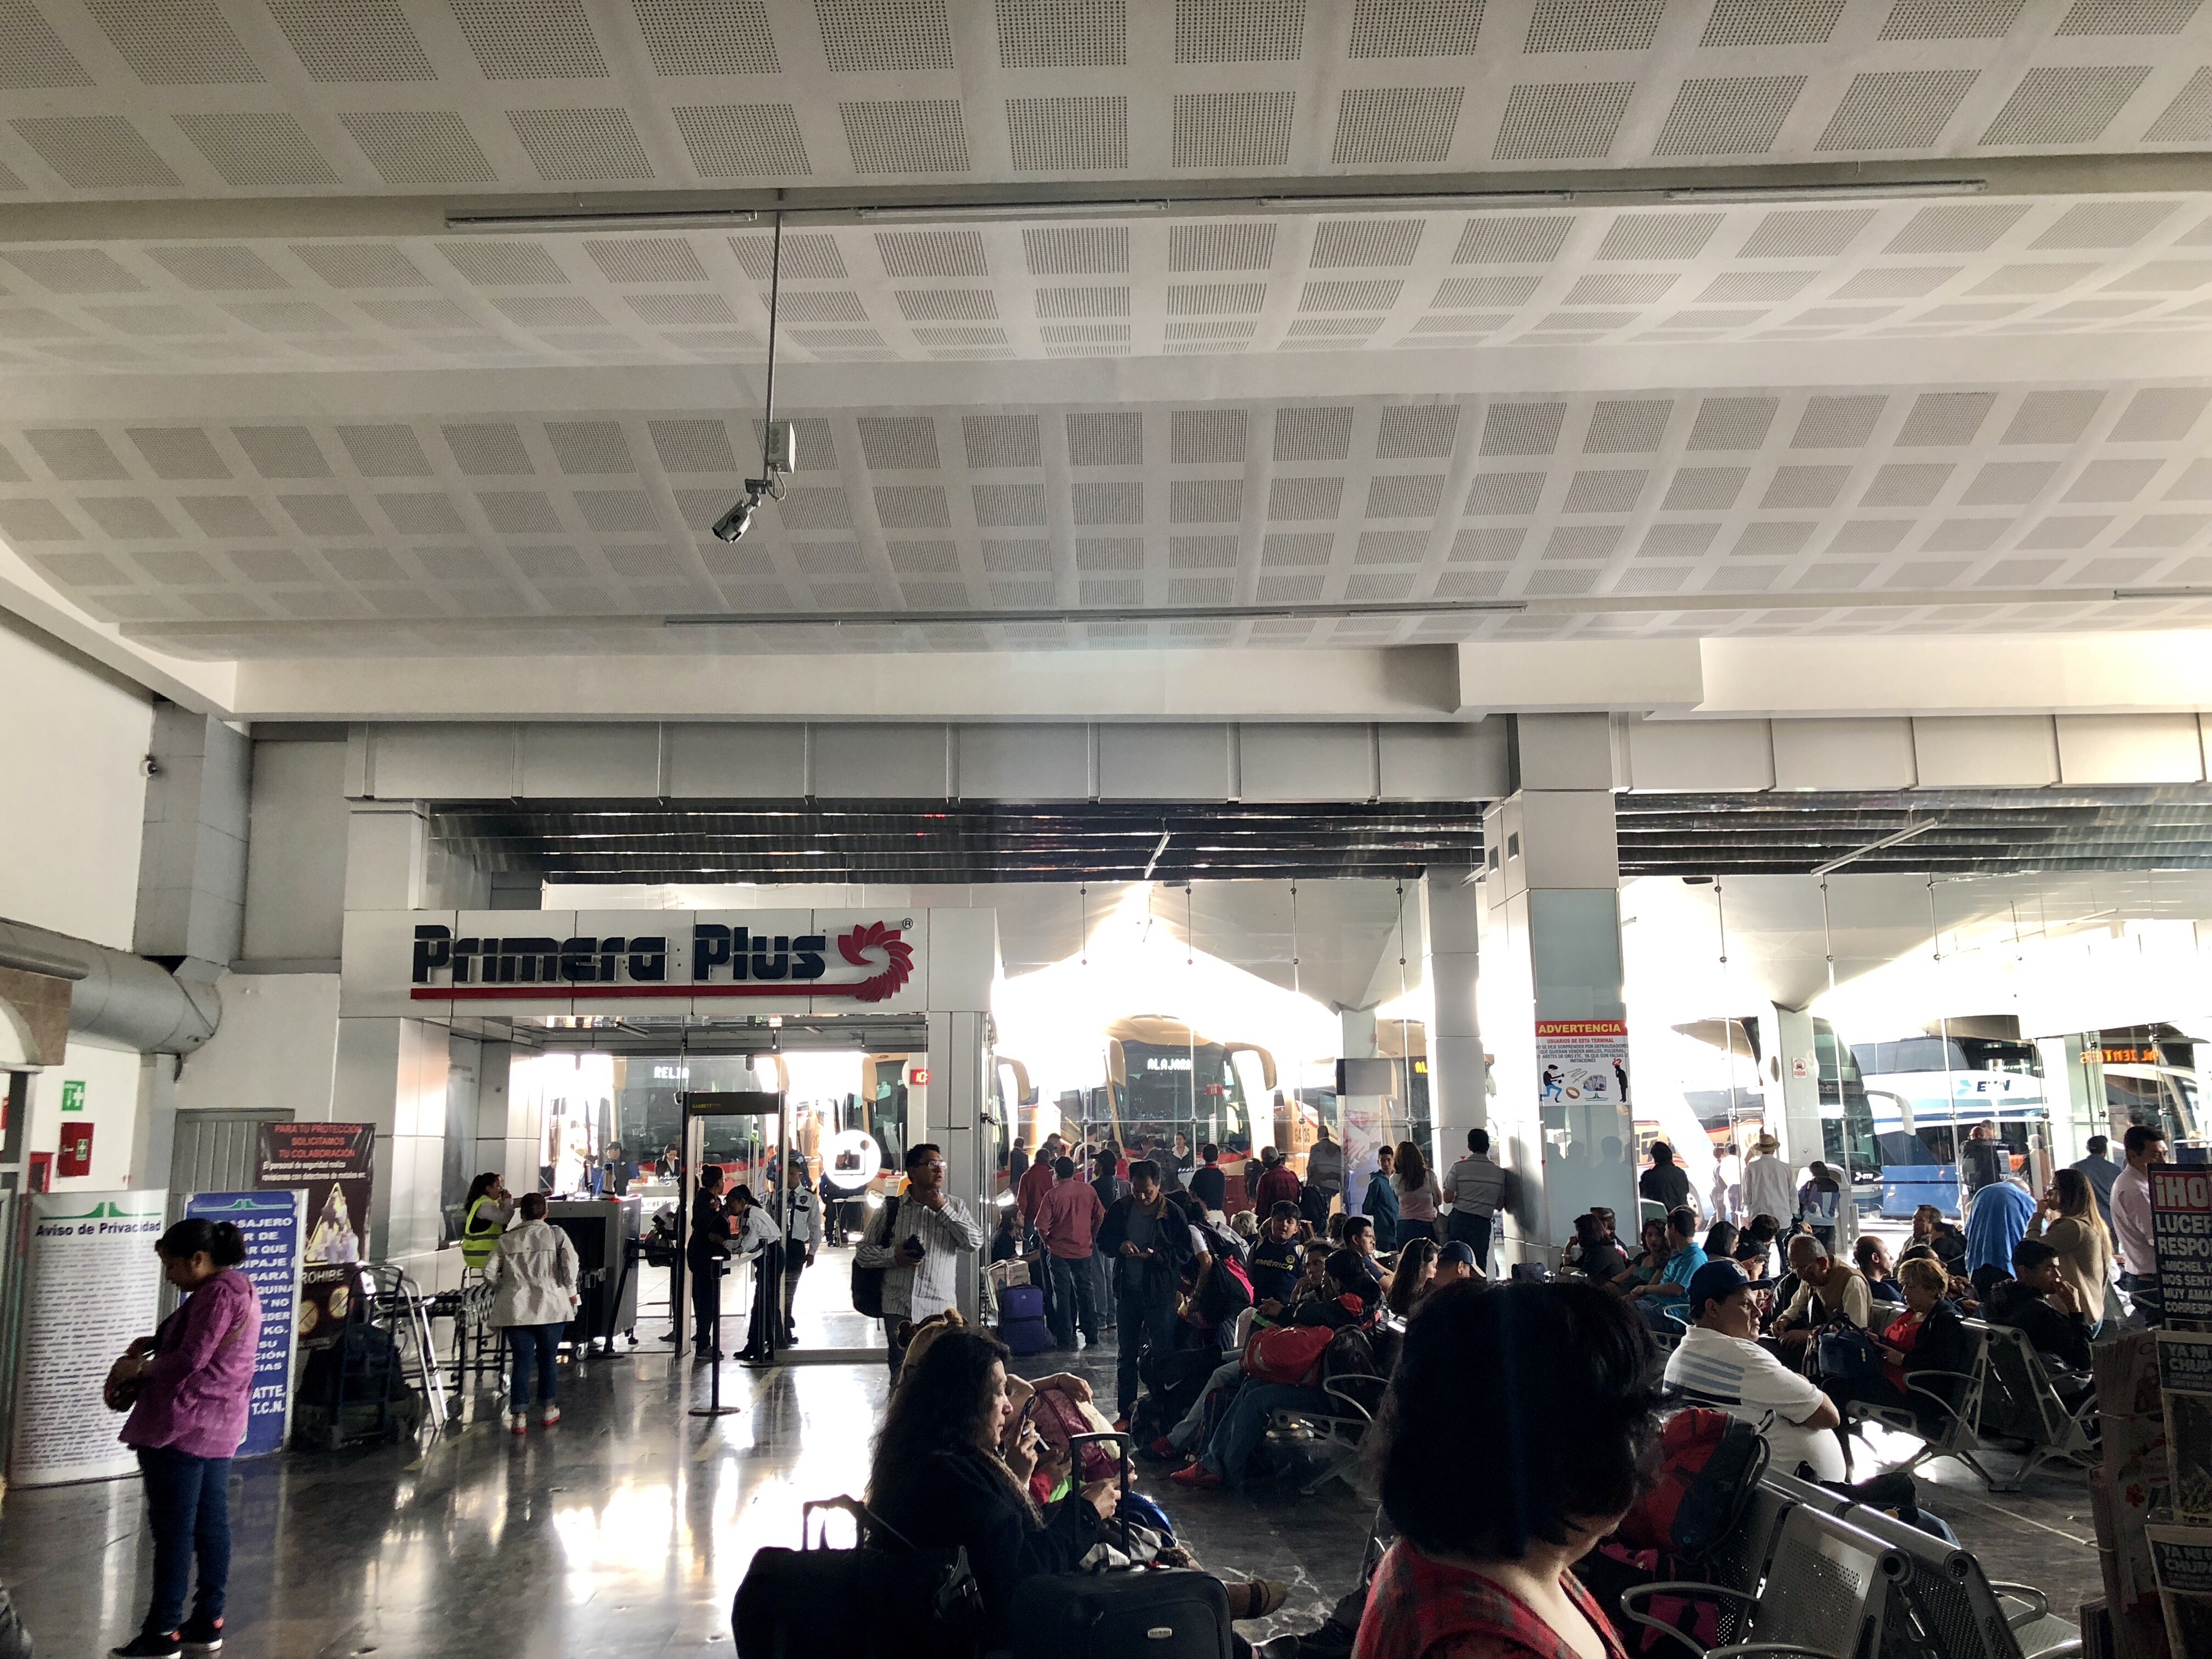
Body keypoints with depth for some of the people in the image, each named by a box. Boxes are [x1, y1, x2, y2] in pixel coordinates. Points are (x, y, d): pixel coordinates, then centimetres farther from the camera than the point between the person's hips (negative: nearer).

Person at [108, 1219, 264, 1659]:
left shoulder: (217, 1294, -17)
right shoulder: (239, 1287, 14)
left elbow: (189, 1361, -19)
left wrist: (137, 1368, -5)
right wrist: (156, 1342, 8)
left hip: (184, 1425, -10)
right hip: (219, 1425, 10)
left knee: (174, 1530, -4)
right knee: (211, 1524, 12)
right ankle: (208, 1623, 17)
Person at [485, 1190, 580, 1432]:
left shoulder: (507, 1239, 9)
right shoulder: (556, 1234, 4)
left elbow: (489, 1272, 2)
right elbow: (570, 1262, -10)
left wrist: (502, 1290, 18)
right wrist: (571, 1290, 1)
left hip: (515, 1308, 1)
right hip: (550, 1305, -1)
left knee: (522, 1360, 3)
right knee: (547, 1358, 12)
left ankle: (519, 1415, 0)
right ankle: (547, 1410, 21)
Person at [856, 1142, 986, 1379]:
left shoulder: (954, 1207, 9)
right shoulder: (892, 1208, 6)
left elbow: (975, 1243, -5)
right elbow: (863, 1253, 9)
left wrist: (943, 1210, -7)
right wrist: (893, 1255, -10)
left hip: (939, 1308, 0)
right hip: (898, 1308, 0)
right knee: (901, 1374, 2)